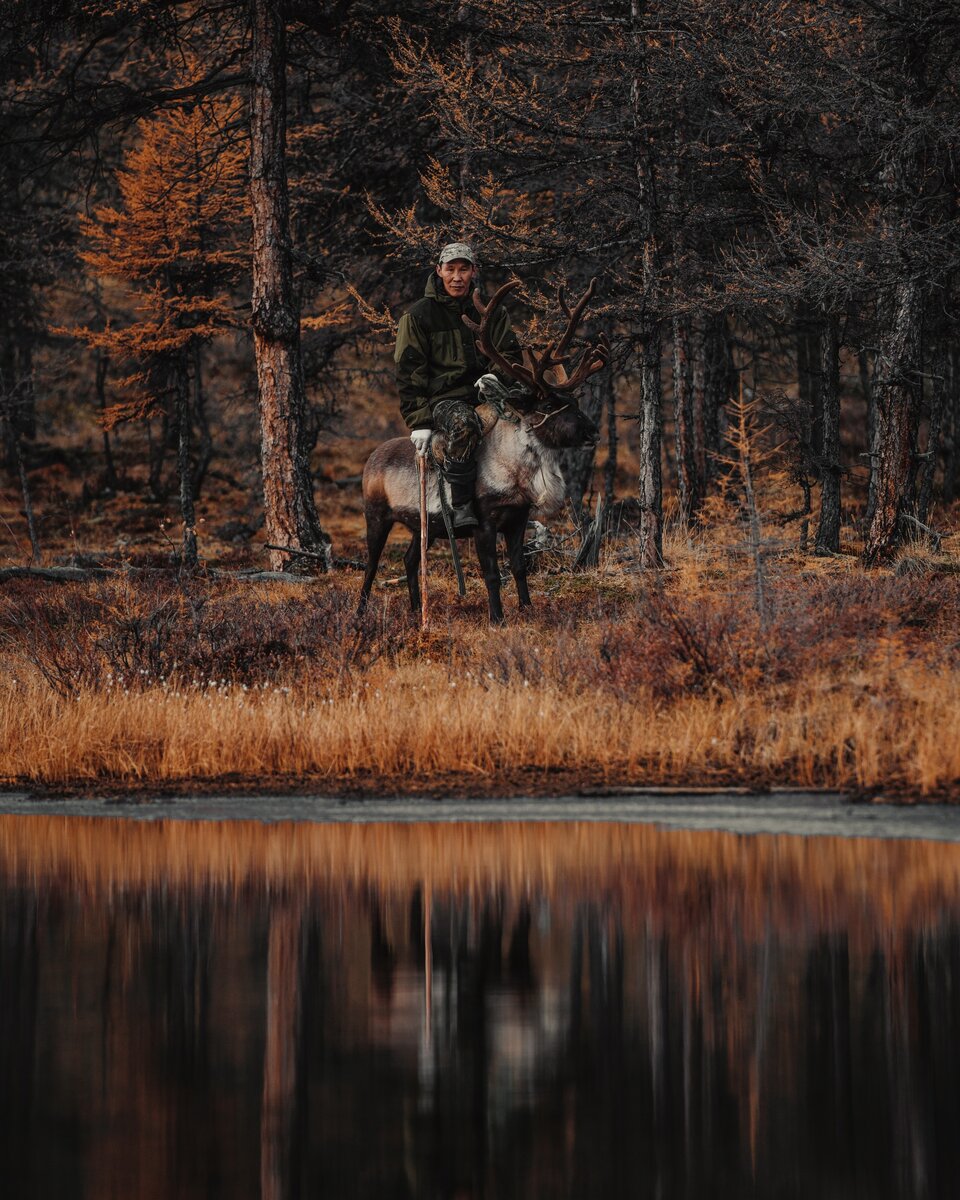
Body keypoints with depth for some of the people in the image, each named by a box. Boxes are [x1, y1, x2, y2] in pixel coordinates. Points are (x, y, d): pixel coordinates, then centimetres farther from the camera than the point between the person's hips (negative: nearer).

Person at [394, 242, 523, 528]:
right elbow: (409, 372, 1)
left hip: (485, 396, 4)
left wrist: (496, 375, -9)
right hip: (442, 398, -4)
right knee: (463, 424, -40)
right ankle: (461, 506, -36)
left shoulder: (491, 311, 16)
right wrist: (419, 421, -10)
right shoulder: (419, 315, 4)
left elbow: (511, 354, 17)